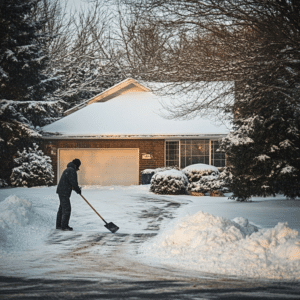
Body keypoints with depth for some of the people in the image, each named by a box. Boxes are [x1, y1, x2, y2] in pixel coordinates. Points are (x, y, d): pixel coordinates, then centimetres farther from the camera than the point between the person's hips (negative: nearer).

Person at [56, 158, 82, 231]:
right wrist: (78, 190, -3)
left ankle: (59, 225, 20)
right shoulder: (72, 171, -16)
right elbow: (74, 183, -19)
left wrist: (77, 189, 13)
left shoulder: (68, 170, 18)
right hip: (64, 193, -11)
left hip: (62, 192, 11)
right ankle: (64, 226, -7)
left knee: (62, 209, 15)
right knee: (66, 209, -9)